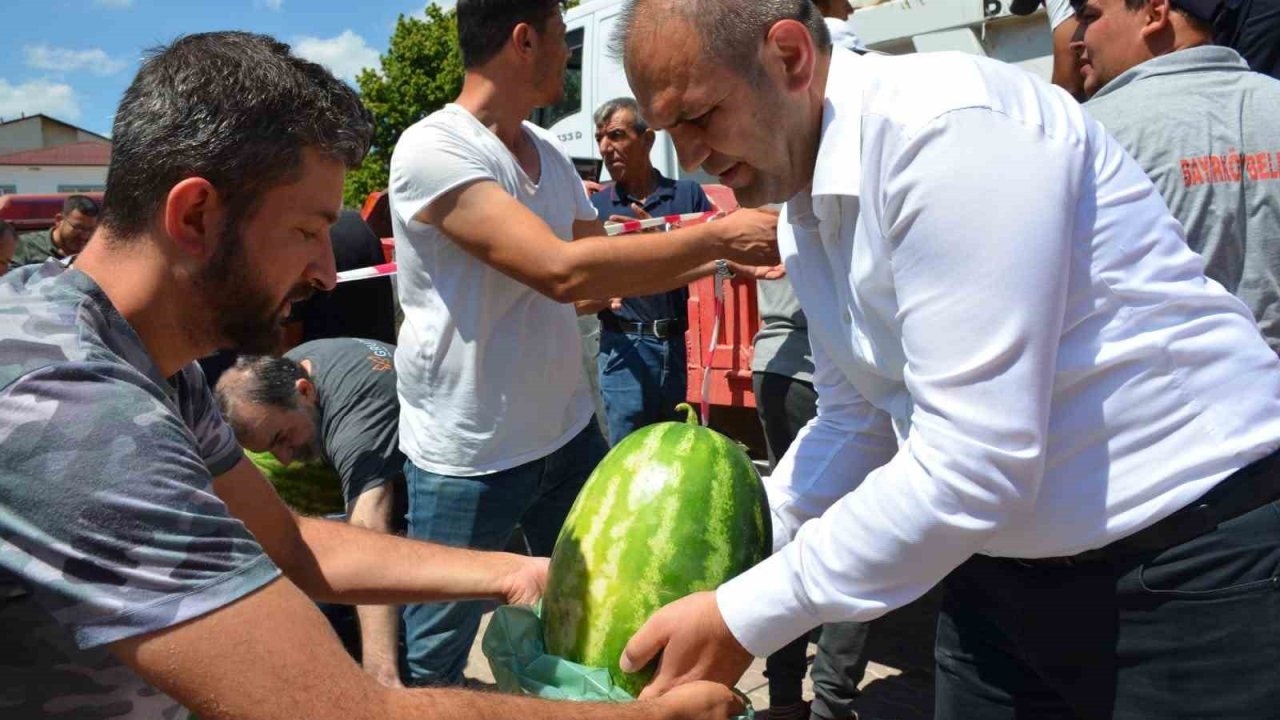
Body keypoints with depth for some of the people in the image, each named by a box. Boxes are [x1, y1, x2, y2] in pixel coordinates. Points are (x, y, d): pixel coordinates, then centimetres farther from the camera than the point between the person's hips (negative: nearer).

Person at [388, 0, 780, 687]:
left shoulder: (548, 152, 5)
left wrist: (726, 257, 5)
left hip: (568, 434, 7)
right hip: (465, 460, -7)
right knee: (433, 663, 9)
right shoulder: (433, 149, -19)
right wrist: (720, 235, -22)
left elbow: (605, 266, 15)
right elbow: (564, 272, -29)